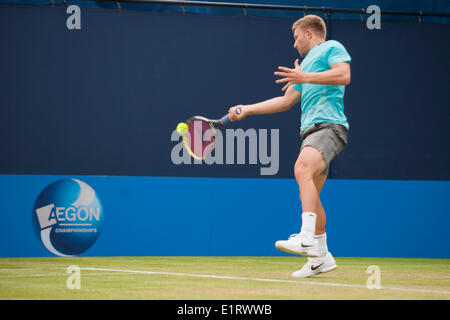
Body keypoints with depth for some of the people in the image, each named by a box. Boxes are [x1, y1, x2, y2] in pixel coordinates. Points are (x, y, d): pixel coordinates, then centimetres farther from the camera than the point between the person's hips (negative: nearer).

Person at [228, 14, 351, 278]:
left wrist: (305, 77, -12)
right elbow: (285, 101, 36)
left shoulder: (332, 48, 7)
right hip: (310, 130, 9)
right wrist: (247, 109, 32)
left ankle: (307, 239, -44)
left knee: (302, 169, -32)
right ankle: (321, 257, 15)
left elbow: (344, 76, -12)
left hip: (329, 125, -9)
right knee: (310, 193, 7)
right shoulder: (305, 63, 33)